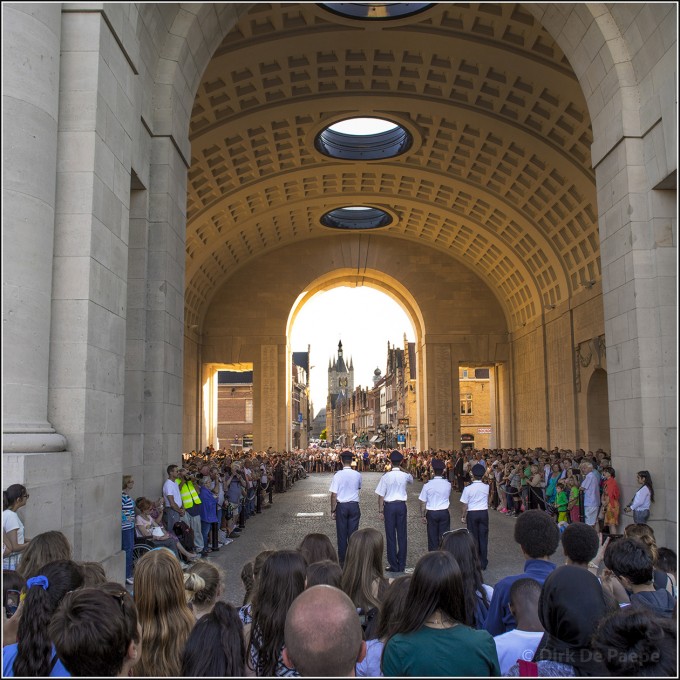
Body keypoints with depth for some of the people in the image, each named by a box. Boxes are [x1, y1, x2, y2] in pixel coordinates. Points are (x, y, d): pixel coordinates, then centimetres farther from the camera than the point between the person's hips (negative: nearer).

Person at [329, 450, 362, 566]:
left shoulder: (338, 475, -13)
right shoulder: (358, 475, -4)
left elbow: (334, 495, -11)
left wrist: (333, 510, -3)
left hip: (341, 506, -2)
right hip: (354, 505, 2)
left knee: (342, 534, 7)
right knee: (353, 533, 8)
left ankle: (342, 560, 12)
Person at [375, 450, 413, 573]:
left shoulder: (386, 476, -10)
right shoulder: (405, 476, -3)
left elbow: (381, 496, -7)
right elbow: (411, 480, 23)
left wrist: (381, 510, 1)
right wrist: (402, 469, 18)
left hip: (389, 506, -2)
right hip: (401, 505, 2)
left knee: (390, 536, 5)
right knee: (402, 535, 9)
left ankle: (393, 565, 7)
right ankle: (402, 565, 13)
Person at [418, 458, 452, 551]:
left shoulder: (427, 485, -13)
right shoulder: (448, 484, -8)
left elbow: (423, 503, -7)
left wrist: (423, 515, 2)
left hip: (431, 513, -1)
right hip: (444, 513, 1)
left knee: (433, 537, 10)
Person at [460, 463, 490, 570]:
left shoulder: (468, 488, -15)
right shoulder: (486, 487, -5)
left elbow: (465, 505, -10)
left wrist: (463, 516, 5)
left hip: (472, 514, -2)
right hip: (484, 513, 2)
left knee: (474, 538, 8)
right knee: (483, 537, 8)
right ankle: (483, 563, 12)